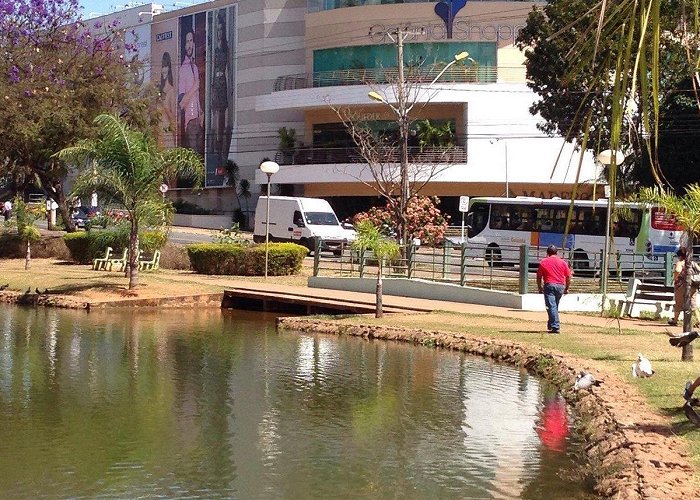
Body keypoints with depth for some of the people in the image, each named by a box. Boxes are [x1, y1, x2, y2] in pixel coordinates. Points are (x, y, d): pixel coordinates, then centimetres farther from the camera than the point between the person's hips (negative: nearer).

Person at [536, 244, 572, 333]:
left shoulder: (543, 262, 3)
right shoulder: (563, 262, 8)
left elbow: (539, 277, 4)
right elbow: (568, 277, 9)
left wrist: (540, 288, 15)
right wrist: (567, 288, 18)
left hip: (549, 285, -3)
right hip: (560, 286, 3)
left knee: (551, 307, -6)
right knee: (555, 306, 19)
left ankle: (555, 327, -16)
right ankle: (550, 325, 28)